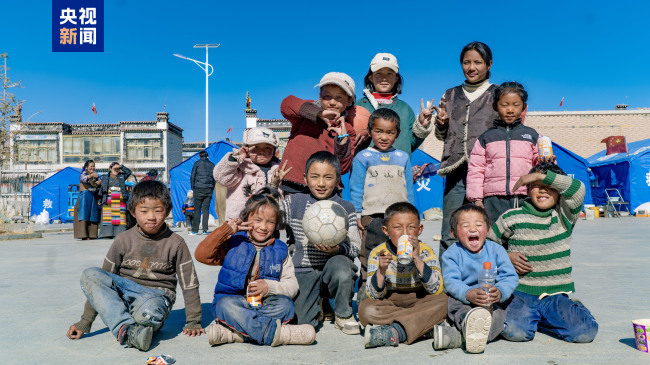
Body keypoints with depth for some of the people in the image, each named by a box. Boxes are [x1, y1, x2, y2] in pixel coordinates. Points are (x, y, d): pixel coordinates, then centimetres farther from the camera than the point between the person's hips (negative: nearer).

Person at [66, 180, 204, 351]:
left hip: (157, 295, -4)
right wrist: (84, 323, 5)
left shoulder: (175, 243, -2)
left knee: (147, 310, -42)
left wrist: (193, 322, 0)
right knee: (90, 274, -25)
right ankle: (126, 329, -33)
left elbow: (189, 284, 2)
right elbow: (103, 279, 7)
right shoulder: (123, 241, 2)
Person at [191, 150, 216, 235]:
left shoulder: (197, 163, 2)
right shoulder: (211, 164, 12)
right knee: (206, 209, 4)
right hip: (209, 189, 3)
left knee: (197, 209, -1)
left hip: (199, 189, -3)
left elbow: (192, 177, 2)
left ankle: (195, 230, -1)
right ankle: (205, 230, 1)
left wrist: (192, 188, 9)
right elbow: (214, 178, 12)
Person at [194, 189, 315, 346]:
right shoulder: (234, 243, 5)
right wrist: (225, 230, -12)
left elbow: (292, 285, 4)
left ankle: (232, 333, -34)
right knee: (226, 304, -34)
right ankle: (275, 334, -40)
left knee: (286, 304, -27)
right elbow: (202, 255, -6)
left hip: (265, 306, 2)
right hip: (233, 300, -1)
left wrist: (269, 286, -16)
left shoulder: (280, 250, 9)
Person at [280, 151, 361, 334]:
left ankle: (343, 314, -3)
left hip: (332, 266, 0)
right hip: (304, 272, 1)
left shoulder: (345, 208, 2)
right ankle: (321, 307, 25)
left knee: (341, 265, -36)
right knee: (302, 322, -16)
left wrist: (338, 249, -23)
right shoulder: (294, 202, 4)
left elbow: (355, 247, -2)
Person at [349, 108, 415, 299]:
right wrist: (356, 215, -4)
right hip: (372, 216, -3)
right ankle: (365, 291, 11)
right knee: (370, 257, -1)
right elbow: (356, 189, 1)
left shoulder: (403, 157, 12)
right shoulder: (363, 157, 1)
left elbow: (409, 189, 17)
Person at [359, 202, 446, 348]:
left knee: (443, 301, -27)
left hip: (418, 302, 0)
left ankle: (396, 332, -32)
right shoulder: (377, 254, -9)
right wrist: (381, 269, -31)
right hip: (389, 303, 0)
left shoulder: (425, 251, -7)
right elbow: (374, 296, -12)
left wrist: (417, 259, -29)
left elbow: (436, 290, -19)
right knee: (365, 309, -29)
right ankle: (424, 326, -22)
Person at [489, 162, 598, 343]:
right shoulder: (512, 217, 1)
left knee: (586, 332, -20)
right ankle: (523, 315, 10)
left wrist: (542, 176, -17)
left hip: (556, 296, 2)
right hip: (521, 294, -1)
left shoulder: (564, 215, 3)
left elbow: (577, 188, -16)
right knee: (515, 332, -27)